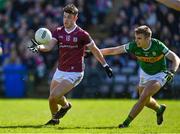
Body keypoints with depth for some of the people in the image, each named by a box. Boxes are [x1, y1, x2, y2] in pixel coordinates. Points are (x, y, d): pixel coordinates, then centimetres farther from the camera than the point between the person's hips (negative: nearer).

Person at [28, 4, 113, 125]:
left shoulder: (82, 34, -12)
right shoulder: (58, 32, 0)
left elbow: (95, 50, -2)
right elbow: (49, 46, -13)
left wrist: (105, 65, 3)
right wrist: (38, 47, -34)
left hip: (74, 73, -5)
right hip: (60, 71, 5)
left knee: (54, 96, -19)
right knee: (52, 99, 13)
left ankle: (65, 105, 15)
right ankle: (54, 119, 42)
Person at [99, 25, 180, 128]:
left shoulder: (158, 46, -30)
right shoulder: (134, 46, -22)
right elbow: (114, 50, -17)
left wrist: (172, 72, -44)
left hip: (159, 74, -5)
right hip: (145, 73, 5)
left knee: (144, 97, -21)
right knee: (145, 101, 17)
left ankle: (127, 122, -11)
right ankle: (159, 109, 51)